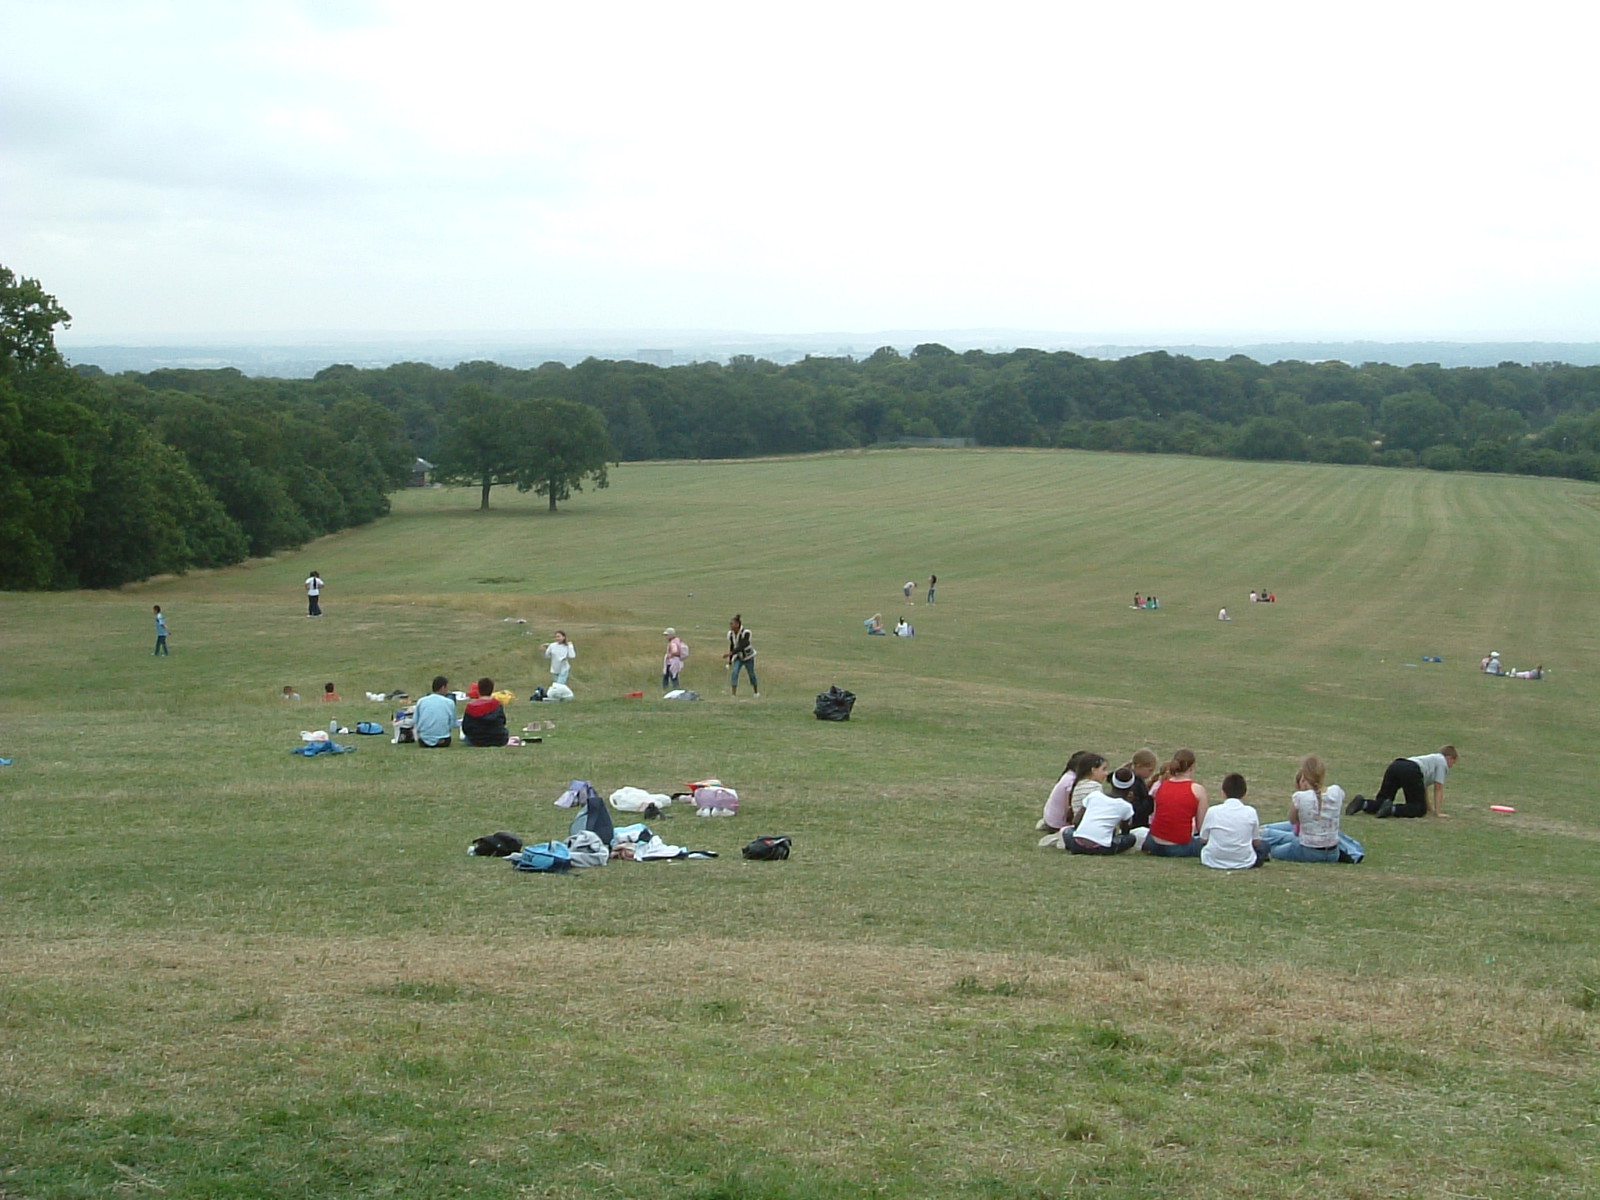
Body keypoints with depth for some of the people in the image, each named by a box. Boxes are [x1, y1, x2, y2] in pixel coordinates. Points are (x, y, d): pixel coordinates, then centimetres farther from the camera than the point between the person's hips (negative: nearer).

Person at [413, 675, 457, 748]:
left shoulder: (421, 701, 0)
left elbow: (415, 722, 2)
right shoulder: (449, 702, -3)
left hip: (423, 742, 0)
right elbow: (452, 726, -1)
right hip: (442, 742, 0)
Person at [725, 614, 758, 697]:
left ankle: (756, 692, 34)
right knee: (735, 673, -17)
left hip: (748, 657, -3)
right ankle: (734, 695, -21)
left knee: (751, 674, 10)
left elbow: (741, 646, -36)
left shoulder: (746, 633, -27)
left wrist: (731, 653, -45)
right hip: (738, 658, 3)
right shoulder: (730, 634, -10)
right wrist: (730, 660, 10)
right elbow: (731, 646, 4)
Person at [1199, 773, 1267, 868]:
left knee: (1201, 846, 32)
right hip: (1244, 863, 1)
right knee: (1263, 847, 27)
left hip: (1213, 862, -1)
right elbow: (1256, 842, 2)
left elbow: (1203, 839, 2)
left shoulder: (1212, 811, -9)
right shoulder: (1251, 812, -8)